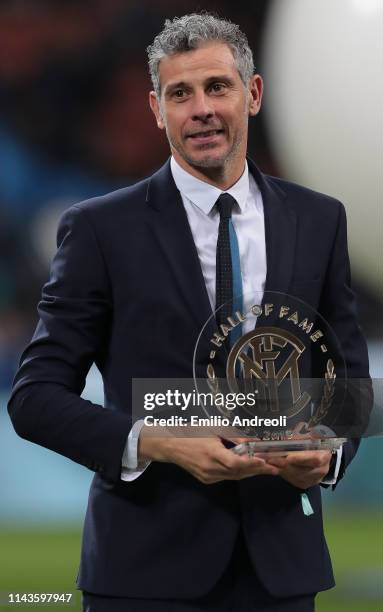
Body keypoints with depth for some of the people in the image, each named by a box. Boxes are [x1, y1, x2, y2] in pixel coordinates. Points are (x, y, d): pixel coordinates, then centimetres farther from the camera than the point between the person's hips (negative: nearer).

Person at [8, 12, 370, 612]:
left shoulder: (319, 221, 7)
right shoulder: (101, 228, -3)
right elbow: (36, 395, -4)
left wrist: (328, 449, -8)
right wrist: (150, 443, -19)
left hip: (280, 563, 3)